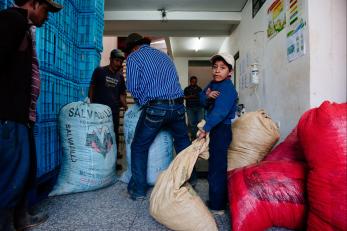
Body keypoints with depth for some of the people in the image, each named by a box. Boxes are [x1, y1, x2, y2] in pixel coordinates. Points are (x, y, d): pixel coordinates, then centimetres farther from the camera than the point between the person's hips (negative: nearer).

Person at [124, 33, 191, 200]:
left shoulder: (133, 58, 4)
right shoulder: (163, 55, 21)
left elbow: (132, 87, -5)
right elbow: (174, 79, 19)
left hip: (155, 107, -5)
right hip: (178, 106, 6)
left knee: (139, 147, 10)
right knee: (183, 142, 21)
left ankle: (138, 190, 17)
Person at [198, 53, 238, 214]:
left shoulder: (228, 89, -17)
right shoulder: (212, 84, 10)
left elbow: (219, 112, -27)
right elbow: (203, 102, 7)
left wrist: (205, 129, -27)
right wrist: (207, 96, -14)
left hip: (221, 130, -9)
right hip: (214, 129, 9)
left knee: (217, 167, -3)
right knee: (215, 165, 18)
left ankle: (217, 206, 11)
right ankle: (219, 200, 36)